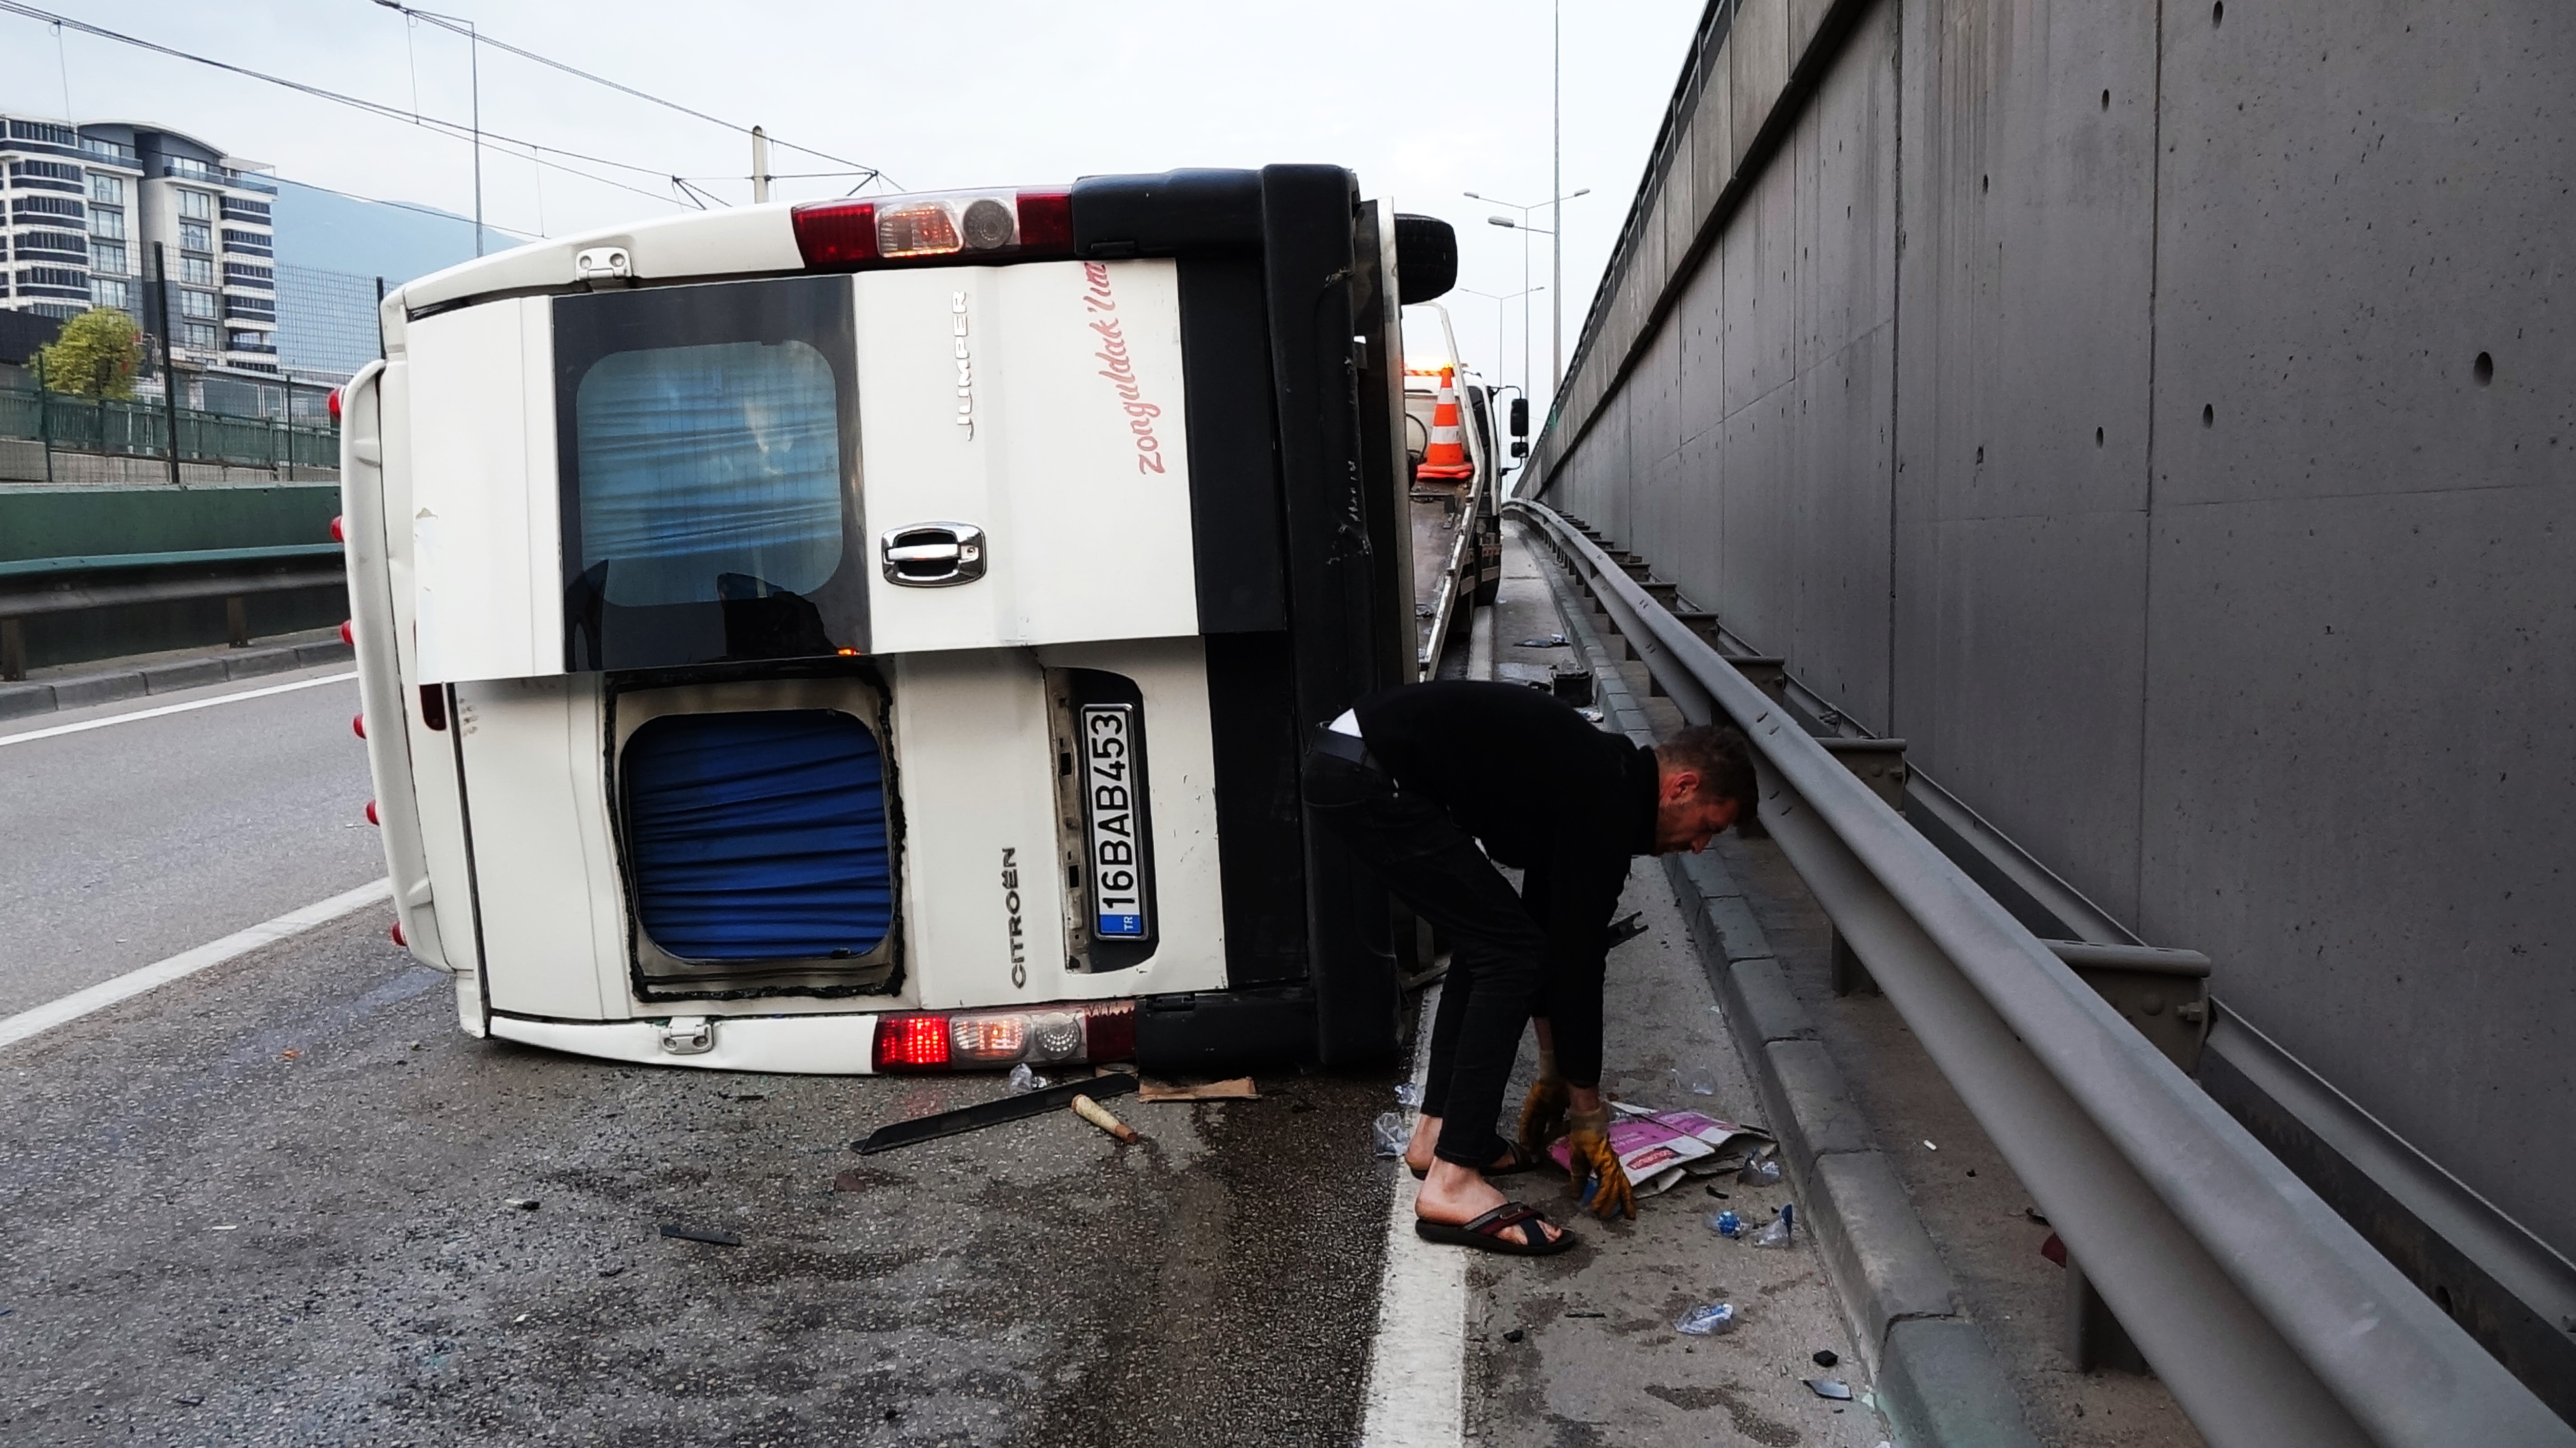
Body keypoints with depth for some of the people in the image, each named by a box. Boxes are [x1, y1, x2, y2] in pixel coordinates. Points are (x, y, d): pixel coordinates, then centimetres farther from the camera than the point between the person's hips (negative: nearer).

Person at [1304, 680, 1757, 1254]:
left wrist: (1554, 1074, 32)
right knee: (1509, 951, -7)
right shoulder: (1605, 808, -10)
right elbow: (1579, 961, -7)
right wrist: (1588, 1118, 3)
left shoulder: (1593, 776, 19)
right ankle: (1452, 1182, -7)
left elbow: (1548, 923, 27)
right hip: (1368, 777, -11)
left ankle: (1439, 1131, 24)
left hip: (1346, 753, 11)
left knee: (1492, 938, 19)